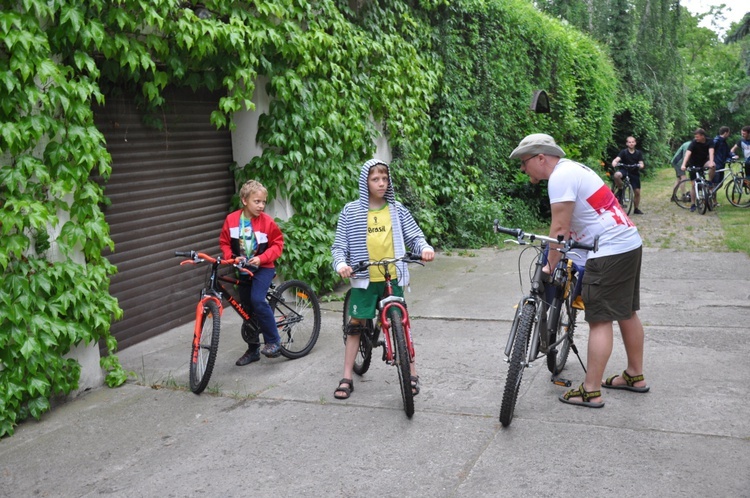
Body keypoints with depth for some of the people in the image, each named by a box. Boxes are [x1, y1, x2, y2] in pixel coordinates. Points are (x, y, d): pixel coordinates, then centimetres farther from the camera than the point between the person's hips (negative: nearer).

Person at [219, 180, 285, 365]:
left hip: (263, 267, -4)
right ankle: (253, 350, 25)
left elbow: (277, 244, -7)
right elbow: (224, 242, 4)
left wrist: (261, 258, -19)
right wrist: (231, 257, -13)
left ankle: (273, 341, -9)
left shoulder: (267, 221, -14)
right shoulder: (231, 219, -6)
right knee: (247, 308, 11)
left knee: (257, 300, -25)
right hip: (243, 269, 4)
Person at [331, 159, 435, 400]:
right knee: (355, 325, 6)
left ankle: (412, 375, 20)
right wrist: (341, 263, -20)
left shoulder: (397, 210, 2)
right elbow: (339, 245, -2)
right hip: (364, 279, 0)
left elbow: (414, 236, 6)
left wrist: (425, 248, -15)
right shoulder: (351, 211, -2)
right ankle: (347, 378, 16)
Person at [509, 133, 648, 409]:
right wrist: (554, 257, 20)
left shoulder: (560, 176, -14)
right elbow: (566, 226, 20)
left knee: (600, 320, -6)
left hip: (609, 251, -10)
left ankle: (591, 392, 0)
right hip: (630, 244, 10)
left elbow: (560, 228, -16)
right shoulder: (572, 168, 17)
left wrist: (550, 266, -7)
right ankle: (635, 376, 31)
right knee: (627, 313, 18)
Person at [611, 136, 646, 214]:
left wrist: (641, 165, -31)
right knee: (617, 175, -38)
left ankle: (636, 209, 18)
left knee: (637, 192, -1)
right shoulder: (624, 152, -6)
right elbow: (616, 159, -21)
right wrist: (614, 163, -44)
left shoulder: (638, 153, 2)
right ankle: (620, 189, -12)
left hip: (634, 173, 2)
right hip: (624, 170, -2)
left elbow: (641, 164, -6)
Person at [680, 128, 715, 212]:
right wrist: (683, 165, -48)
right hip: (694, 165, -1)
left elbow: (711, 152, -28)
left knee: (713, 166, -33)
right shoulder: (694, 143, -20)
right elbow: (688, 153, -33)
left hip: (704, 162, 1)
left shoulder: (709, 142, -13)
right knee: (693, 184, -5)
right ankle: (692, 204, 6)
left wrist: (711, 162, -47)